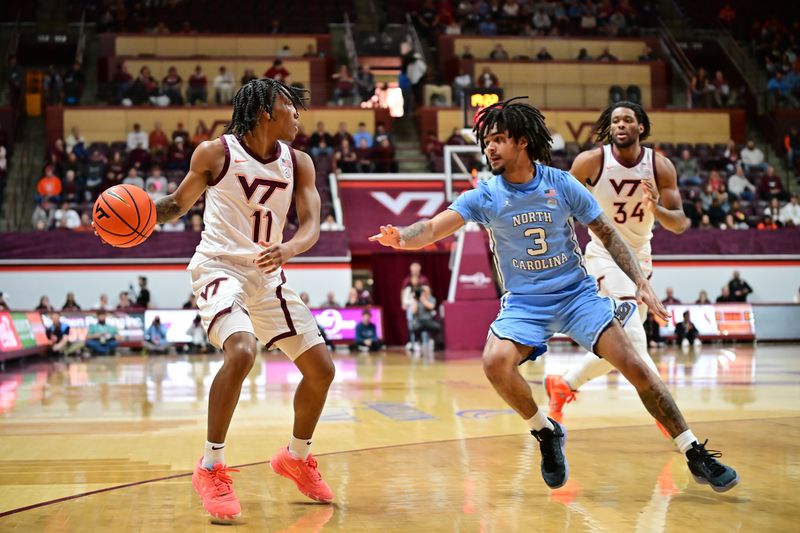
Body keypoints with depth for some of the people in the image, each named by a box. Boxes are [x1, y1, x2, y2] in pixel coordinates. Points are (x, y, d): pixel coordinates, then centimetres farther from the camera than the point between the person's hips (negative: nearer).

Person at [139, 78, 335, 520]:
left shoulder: (298, 163, 4)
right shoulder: (215, 153, -7)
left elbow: (311, 223, -6)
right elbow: (180, 203, 5)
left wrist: (287, 250, -27)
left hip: (268, 275, 6)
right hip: (219, 268, -5)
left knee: (321, 368, 5)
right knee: (240, 351, -32)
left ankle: (296, 457, 30)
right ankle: (211, 468, -17)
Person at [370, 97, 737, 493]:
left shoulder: (562, 184, -6)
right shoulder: (484, 195, -7)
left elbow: (607, 234, 2)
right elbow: (433, 228, -19)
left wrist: (641, 282, -6)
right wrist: (401, 237, -41)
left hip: (577, 293, 0)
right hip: (524, 302, 0)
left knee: (633, 364, -13)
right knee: (495, 362, -27)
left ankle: (696, 456, -1)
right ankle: (546, 434, 0)